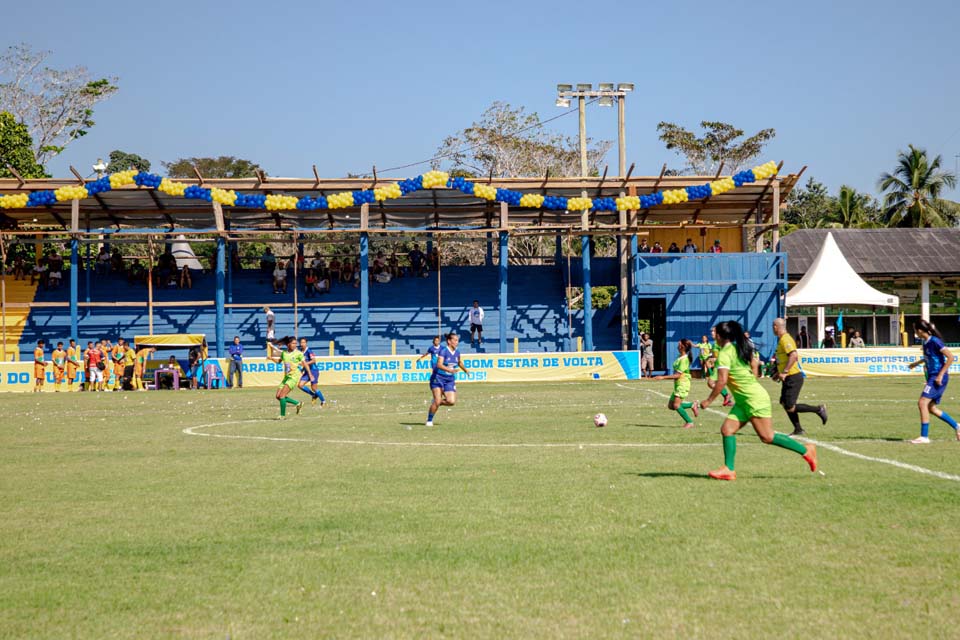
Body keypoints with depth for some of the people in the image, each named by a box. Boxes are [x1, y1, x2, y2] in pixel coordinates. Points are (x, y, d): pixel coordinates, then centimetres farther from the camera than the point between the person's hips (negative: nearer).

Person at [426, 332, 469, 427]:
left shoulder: (457, 352, 4)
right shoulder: (443, 351, -15)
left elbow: (459, 362, 28)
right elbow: (439, 365, -30)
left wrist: (465, 370, 27)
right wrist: (449, 370, -44)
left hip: (450, 380, 5)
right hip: (438, 378, -5)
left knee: (451, 401, -11)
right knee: (437, 401, -14)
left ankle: (437, 403, 18)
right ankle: (429, 421, 6)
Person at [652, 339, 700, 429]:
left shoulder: (684, 360, -18)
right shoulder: (679, 357, 10)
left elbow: (677, 375, -22)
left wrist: (663, 377, -22)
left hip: (683, 383, -10)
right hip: (677, 384, 10)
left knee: (676, 405, -16)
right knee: (671, 405, 9)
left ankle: (689, 422, -6)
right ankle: (692, 405, 18)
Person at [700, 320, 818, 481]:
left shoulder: (725, 353, -15)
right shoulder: (739, 348, 12)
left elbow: (722, 380, -22)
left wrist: (709, 400, -15)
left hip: (754, 399, -10)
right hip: (743, 401, 10)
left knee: (767, 437, -8)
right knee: (727, 429, 1)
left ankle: (805, 450, 0)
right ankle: (729, 469, -1)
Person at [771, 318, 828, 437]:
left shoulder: (785, 340, -16)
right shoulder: (782, 340, 15)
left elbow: (794, 355, -29)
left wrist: (784, 372, -29)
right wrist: (778, 372, 24)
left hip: (793, 377, -10)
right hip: (788, 378, 10)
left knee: (790, 407, -11)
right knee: (784, 404, 9)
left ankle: (819, 410, -2)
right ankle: (798, 429, 14)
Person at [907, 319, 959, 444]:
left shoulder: (934, 341, -16)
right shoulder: (926, 342, 10)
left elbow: (950, 357, -20)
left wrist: (941, 375, -21)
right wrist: (917, 363, 36)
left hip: (938, 378, -10)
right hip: (932, 377, 10)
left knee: (922, 402, -15)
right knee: (931, 408, 11)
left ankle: (924, 437, -12)